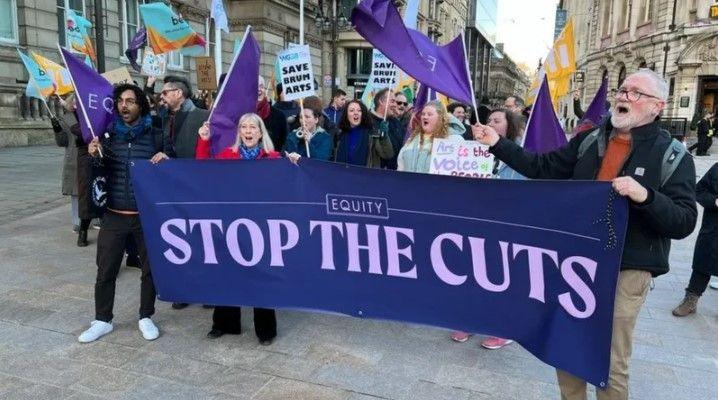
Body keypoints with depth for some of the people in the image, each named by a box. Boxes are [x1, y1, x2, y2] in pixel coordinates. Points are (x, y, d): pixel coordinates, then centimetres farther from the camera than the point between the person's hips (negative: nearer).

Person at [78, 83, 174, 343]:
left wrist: (166, 160, -19)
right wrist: (92, 155, -12)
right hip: (114, 216, 2)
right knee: (105, 271, 6)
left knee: (150, 269, 8)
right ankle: (103, 320, 24)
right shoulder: (107, 135, 5)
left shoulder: (157, 136, -1)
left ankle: (146, 318, 26)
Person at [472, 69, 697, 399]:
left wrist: (645, 196, -29)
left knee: (611, 363, 8)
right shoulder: (590, 140, 6)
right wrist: (498, 145, 2)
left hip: (627, 269, -4)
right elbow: (543, 168, 8)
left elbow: (684, 222, -11)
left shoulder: (672, 156, -5)